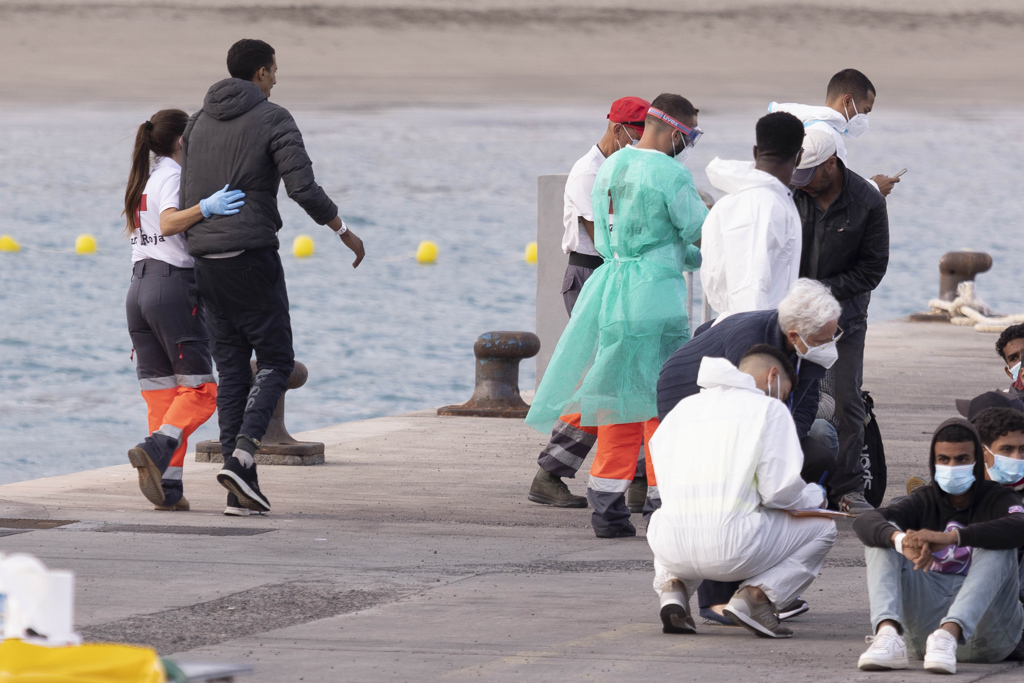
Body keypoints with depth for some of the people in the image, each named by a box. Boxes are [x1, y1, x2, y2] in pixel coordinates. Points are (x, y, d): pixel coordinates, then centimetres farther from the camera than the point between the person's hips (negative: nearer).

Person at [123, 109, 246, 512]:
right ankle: (155, 452, -27)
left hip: (139, 288, 8)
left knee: (162, 395, 7)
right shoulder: (175, 176, -7)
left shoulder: (144, 180, 19)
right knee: (199, 390, -5)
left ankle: (168, 486, -1)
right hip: (175, 287, -8)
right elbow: (169, 224, -24)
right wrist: (206, 208, -36)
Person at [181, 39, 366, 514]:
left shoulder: (199, 123, 13)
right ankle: (241, 457, -18)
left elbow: (188, 198, 13)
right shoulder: (273, 120, -6)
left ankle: (240, 487, 5)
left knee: (231, 368, 9)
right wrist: (345, 233, -3)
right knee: (275, 360, 3)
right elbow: (303, 188, -15)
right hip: (251, 256, -6)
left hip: (206, 260, 6)